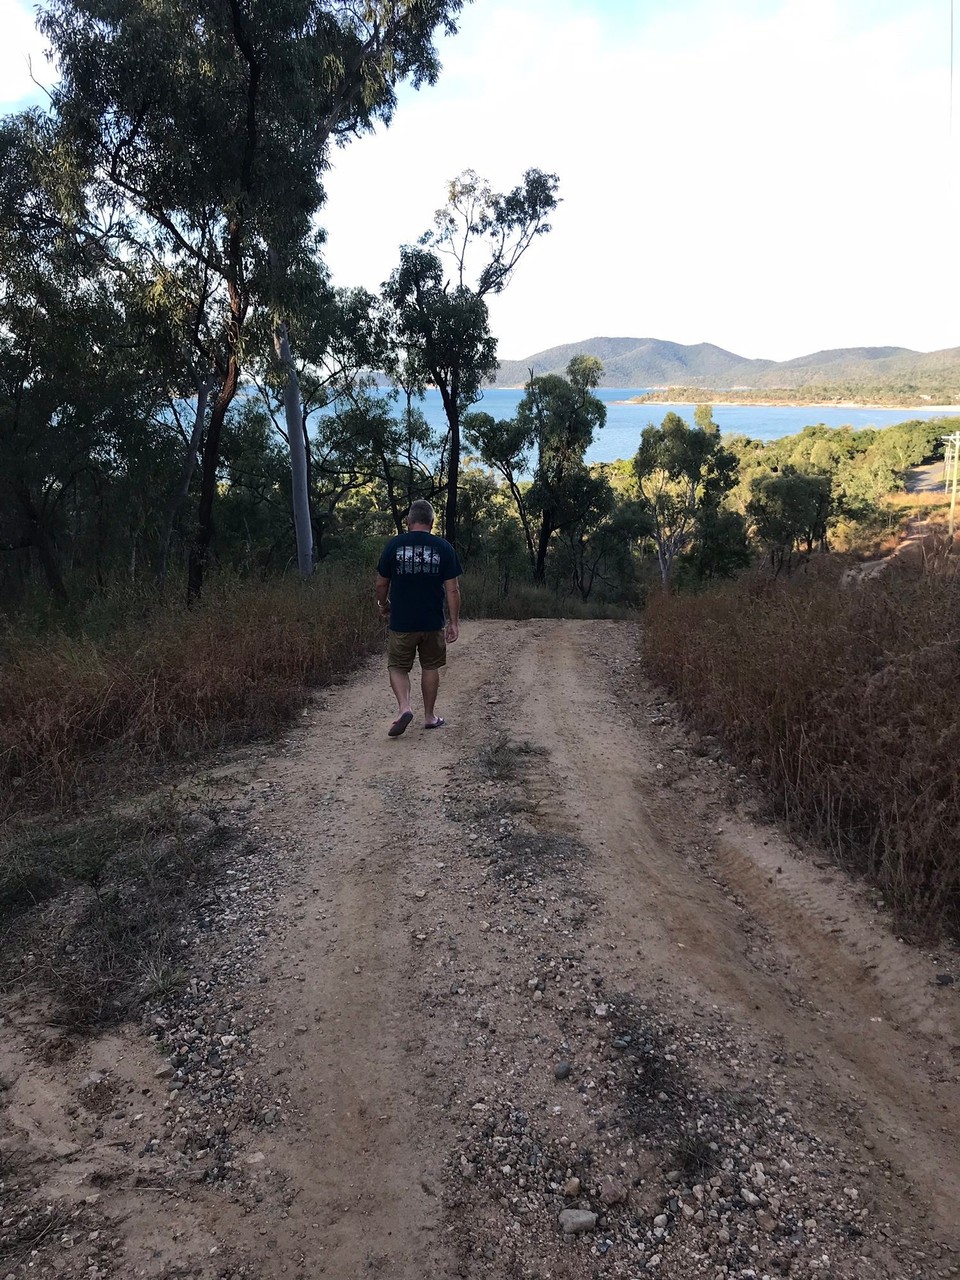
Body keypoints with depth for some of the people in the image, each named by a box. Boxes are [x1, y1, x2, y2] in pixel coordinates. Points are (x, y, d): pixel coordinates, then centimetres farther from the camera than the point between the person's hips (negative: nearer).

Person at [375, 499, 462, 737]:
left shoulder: (394, 545, -4)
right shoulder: (443, 548, -4)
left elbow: (381, 584, 2)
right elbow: (452, 589, -5)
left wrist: (383, 604, 21)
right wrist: (454, 622, 2)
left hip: (402, 622, -1)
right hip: (433, 622, 1)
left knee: (398, 667, 11)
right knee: (430, 667, 16)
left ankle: (404, 707, -11)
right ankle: (430, 716, 24)